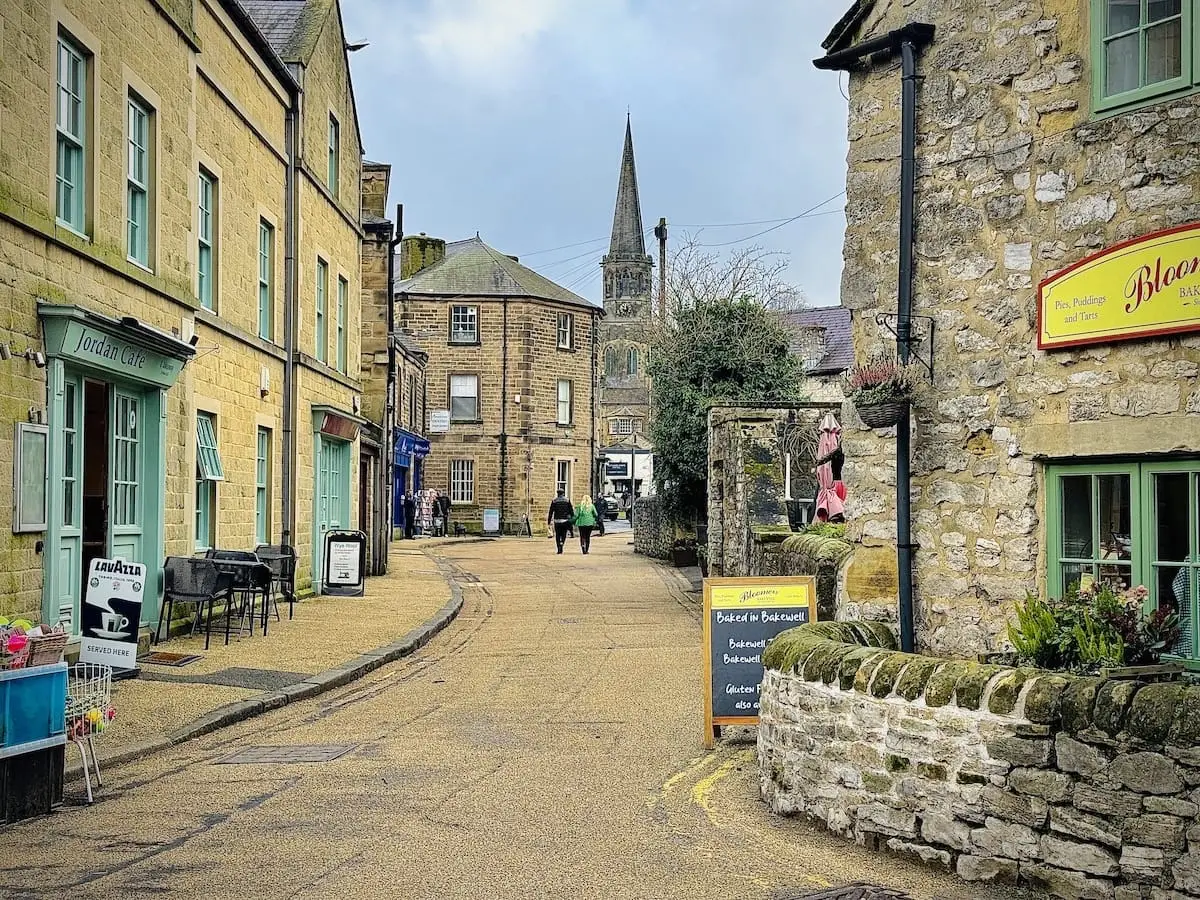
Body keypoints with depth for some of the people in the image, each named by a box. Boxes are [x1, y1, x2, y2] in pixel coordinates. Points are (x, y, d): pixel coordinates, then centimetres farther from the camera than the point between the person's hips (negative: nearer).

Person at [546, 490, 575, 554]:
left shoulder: (554, 501, 3)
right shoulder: (567, 500, 1)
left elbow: (551, 512, 3)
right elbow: (571, 511, 1)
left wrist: (549, 520, 7)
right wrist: (573, 519, 7)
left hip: (557, 520, 0)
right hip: (565, 520, 0)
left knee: (557, 535, 8)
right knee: (563, 535, 8)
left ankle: (559, 549, 5)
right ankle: (561, 545, -17)